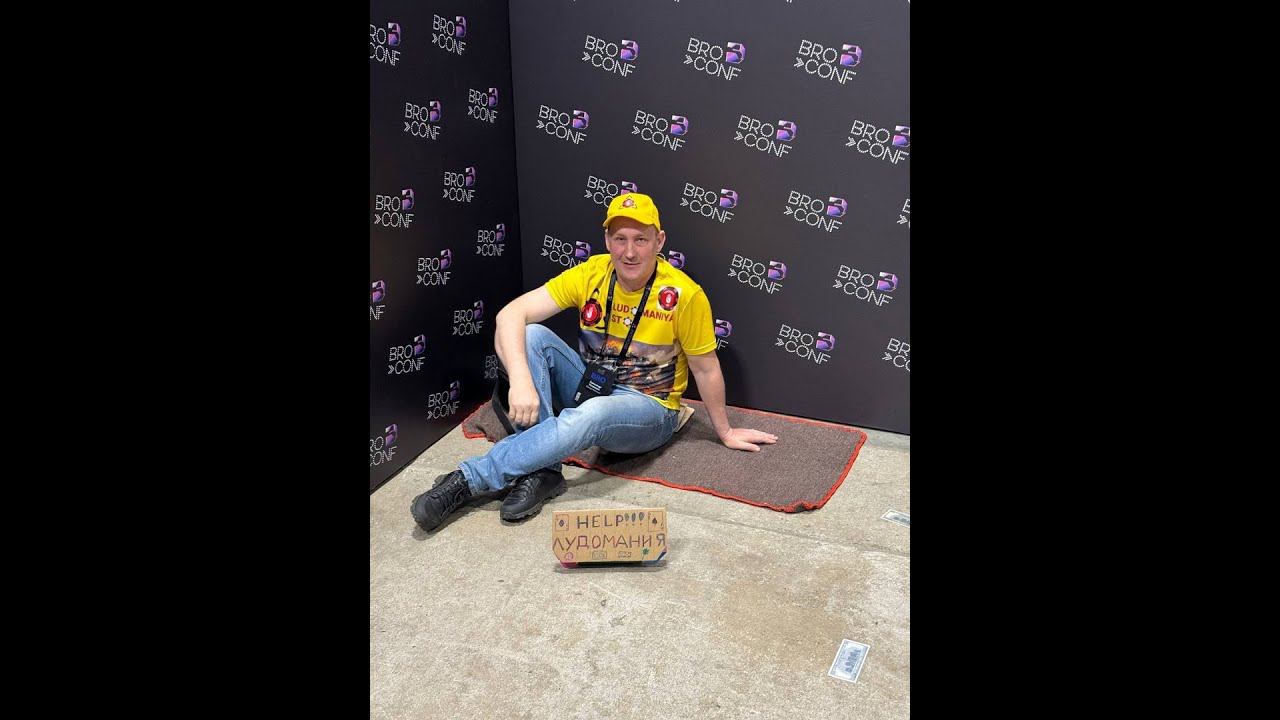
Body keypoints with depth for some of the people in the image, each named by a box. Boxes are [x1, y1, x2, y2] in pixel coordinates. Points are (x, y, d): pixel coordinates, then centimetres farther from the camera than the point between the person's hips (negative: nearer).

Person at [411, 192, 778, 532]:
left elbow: (706, 369, -5)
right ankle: (541, 470, -25)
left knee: (590, 414, -39)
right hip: (589, 387, 4)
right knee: (532, 336, -21)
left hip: (647, 409, -4)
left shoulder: (684, 295, -19)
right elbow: (511, 315, -18)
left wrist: (725, 432, 5)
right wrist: (521, 380, -34)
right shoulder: (590, 274, -10)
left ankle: (469, 478, -30)